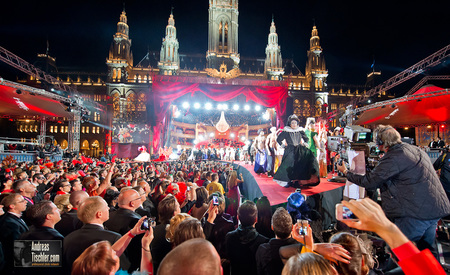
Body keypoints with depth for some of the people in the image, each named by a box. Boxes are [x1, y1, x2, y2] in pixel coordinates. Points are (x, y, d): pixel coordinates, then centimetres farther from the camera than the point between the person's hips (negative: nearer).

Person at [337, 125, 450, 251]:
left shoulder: (393, 158, -17)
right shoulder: (416, 149, 11)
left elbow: (369, 182, -13)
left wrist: (346, 172, -1)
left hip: (416, 212, -9)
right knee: (426, 249, 21)